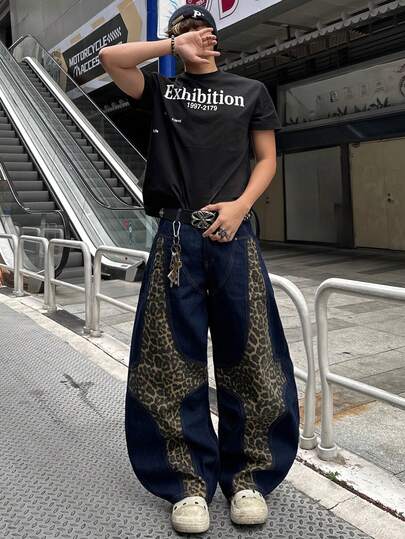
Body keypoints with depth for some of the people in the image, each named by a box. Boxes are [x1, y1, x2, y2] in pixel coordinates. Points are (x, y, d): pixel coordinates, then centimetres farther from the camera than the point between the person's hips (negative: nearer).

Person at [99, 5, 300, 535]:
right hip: (177, 235, 0)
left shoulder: (251, 91, 17)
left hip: (233, 233, 0)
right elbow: (110, 57, 3)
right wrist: (174, 46, 6)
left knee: (250, 359, 0)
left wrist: (240, 206, -5)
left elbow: (267, 159, 12)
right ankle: (191, 481, 13)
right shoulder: (161, 89, 17)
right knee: (174, 363, -1)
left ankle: (247, 476, 16)